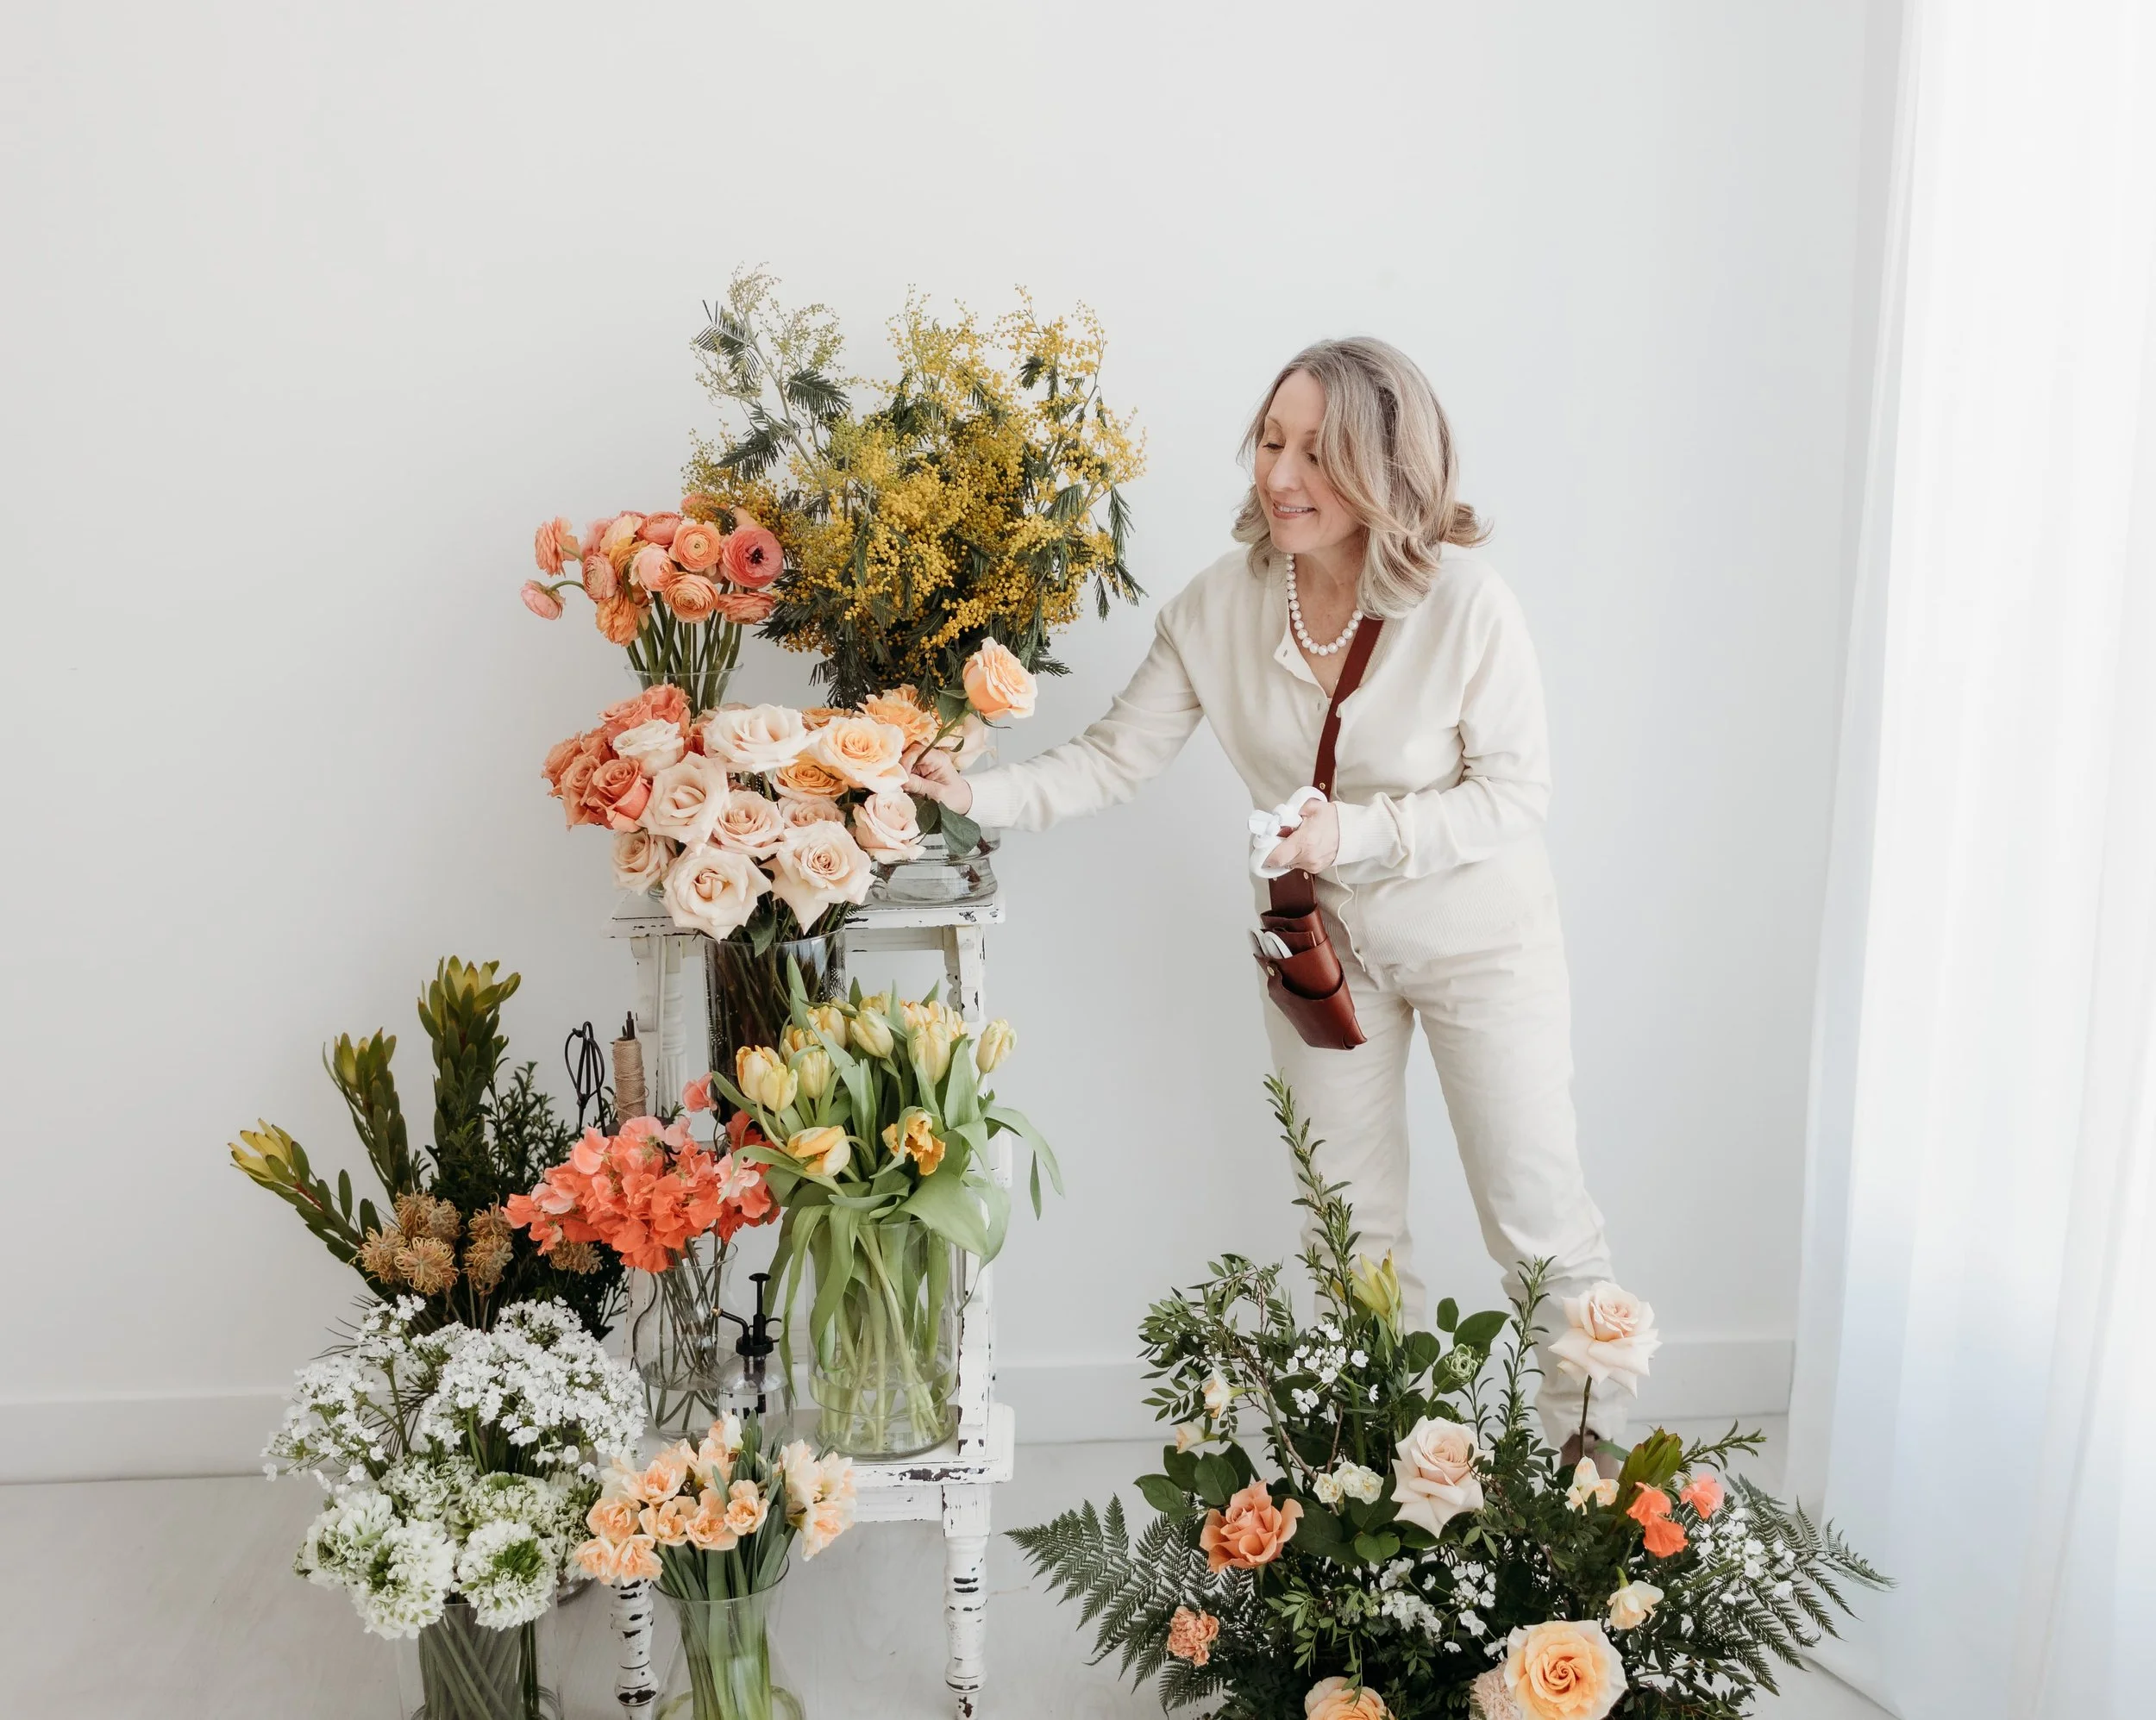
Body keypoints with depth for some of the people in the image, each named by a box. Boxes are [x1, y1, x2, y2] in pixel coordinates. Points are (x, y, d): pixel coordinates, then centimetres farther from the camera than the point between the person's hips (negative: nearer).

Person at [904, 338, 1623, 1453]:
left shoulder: (1464, 603, -24)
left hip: (1477, 937, -3)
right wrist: (979, 796, -24)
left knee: (1538, 1224, 7)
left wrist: (1355, 833, -30)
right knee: (1354, 1233, 15)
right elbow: (1115, 755, -10)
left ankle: (1597, 1463, 28)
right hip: (1324, 941, 4)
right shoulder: (1218, 607, -14)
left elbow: (1514, 792, -19)